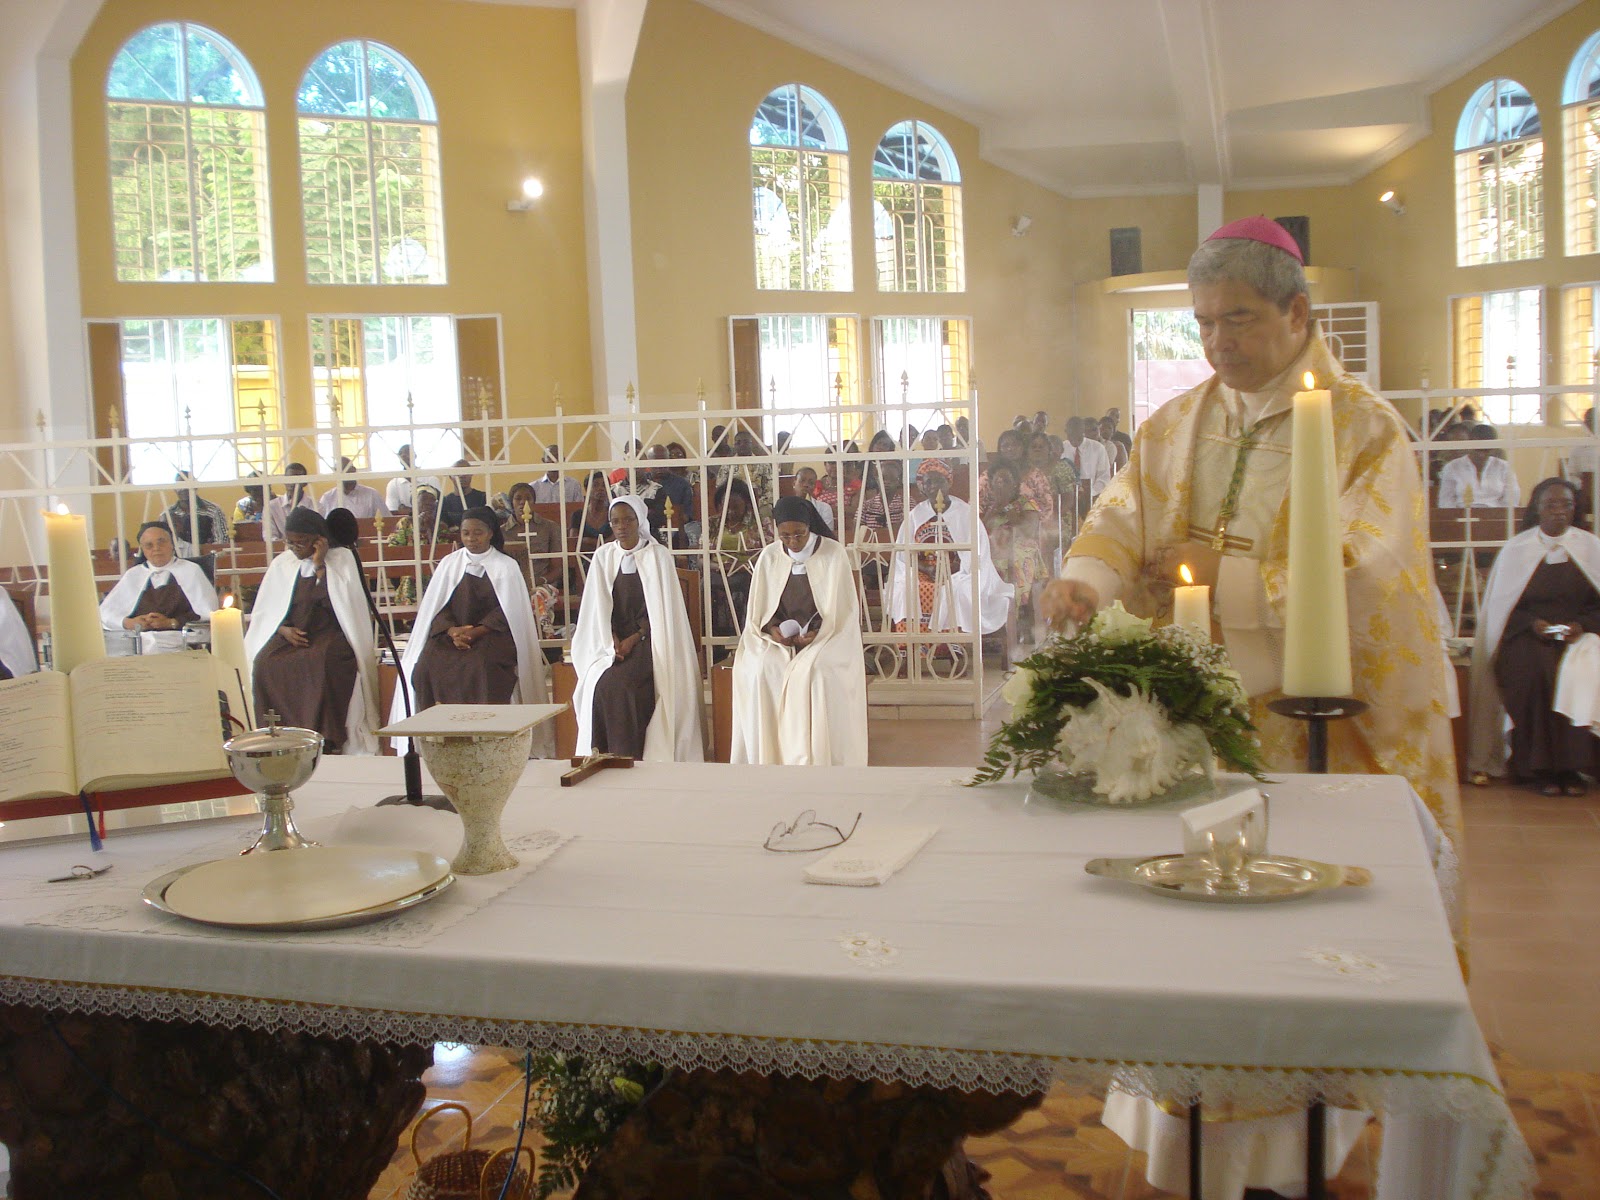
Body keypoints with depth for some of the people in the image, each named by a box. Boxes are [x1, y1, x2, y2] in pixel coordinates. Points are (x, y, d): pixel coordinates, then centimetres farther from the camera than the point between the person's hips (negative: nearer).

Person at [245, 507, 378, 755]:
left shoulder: (341, 558, 5)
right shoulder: (282, 563, 14)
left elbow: (340, 602, -9)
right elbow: (264, 611, 13)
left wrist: (319, 565, -10)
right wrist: (284, 629, -6)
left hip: (330, 632, -3)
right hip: (291, 634, 3)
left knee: (322, 660, -37)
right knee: (265, 662, -29)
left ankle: (330, 743, -31)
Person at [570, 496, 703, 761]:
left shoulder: (658, 555, 0)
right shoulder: (603, 556, 9)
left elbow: (660, 608, -4)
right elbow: (599, 606, 5)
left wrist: (634, 639, -13)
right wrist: (612, 641, -9)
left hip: (646, 640, -3)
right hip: (611, 638, 3)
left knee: (618, 683, -27)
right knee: (601, 682, -23)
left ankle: (629, 756, -16)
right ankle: (605, 757, -14)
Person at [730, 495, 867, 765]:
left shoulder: (834, 554, -7)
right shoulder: (769, 557, 3)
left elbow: (843, 610, -6)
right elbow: (759, 609, 6)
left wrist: (817, 632, -19)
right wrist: (771, 629, -14)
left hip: (827, 635, -3)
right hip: (779, 636, 3)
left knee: (815, 672, -34)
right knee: (756, 670, -26)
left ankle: (817, 760, -26)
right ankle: (768, 757, -20)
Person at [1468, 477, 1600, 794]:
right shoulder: (1517, 549, 6)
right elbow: (1502, 604, 6)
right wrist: (1532, 623, -11)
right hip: (1528, 636, -1)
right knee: (1532, 671, -33)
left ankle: (1571, 765, -21)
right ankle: (1539, 766, -21)